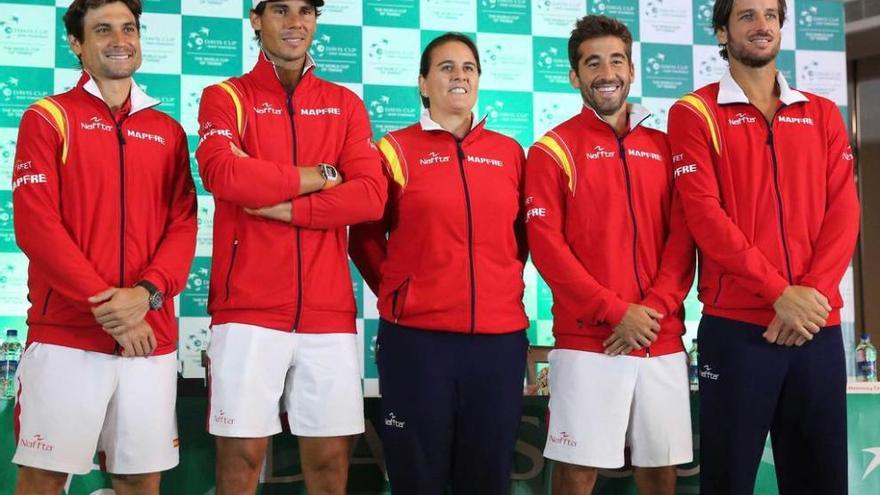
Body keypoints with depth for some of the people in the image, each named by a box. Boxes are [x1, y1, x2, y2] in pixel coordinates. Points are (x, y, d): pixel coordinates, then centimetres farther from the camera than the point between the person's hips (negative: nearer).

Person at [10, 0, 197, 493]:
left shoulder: (167, 130, 14)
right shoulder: (47, 118, 3)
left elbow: (183, 225, 6)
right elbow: (35, 226, -7)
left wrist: (146, 293, -13)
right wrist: (104, 306, -14)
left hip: (152, 337, 4)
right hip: (65, 335, -3)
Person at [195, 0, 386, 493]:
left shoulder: (346, 104, 13)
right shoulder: (226, 97, 6)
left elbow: (372, 195, -1)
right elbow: (224, 174, -15)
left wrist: (283, 207, -10)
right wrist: (320, 176, -5)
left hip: (329, 312, 3)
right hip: (248, 309, -2)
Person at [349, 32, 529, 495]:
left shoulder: (509, 152, 10)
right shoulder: (396, 149, 1)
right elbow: (365, 236, 5)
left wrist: (505, 284, 8)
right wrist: (394, 292, 0)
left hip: (500, 335, 3)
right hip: (416, 335, -3)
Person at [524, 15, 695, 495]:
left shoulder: (663, 147, 14)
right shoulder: (553, 149, 1)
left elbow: (683, 237, 7)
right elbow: (545, 243, -8)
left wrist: (654, 310, -9)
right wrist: (615, 312, -13)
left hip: (663, 341, 4)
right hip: (587, 342, -4)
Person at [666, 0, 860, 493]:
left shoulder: (823, 115, 15)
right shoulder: (695, 114, 2)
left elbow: (844, 210, 5)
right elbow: (705, 213, -9)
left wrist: (813, 293, -10)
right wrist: (779, 293, -15)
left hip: (818, 326, 4)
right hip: (735, 325, -4)